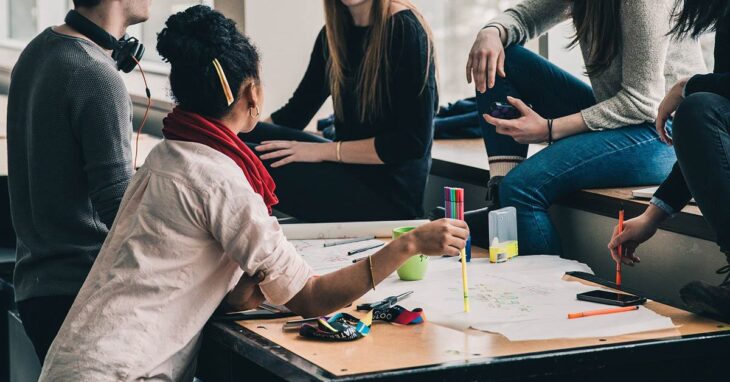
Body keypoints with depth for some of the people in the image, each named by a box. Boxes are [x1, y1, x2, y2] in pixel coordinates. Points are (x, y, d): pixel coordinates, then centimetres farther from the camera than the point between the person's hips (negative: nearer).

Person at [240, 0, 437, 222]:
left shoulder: (404, 29, -14)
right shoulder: (334, 32, 8)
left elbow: (414, 142, -17)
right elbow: (295, 113, 13)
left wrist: (324, 151, -17)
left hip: (389, 192, -7)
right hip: (348, 171, 7)